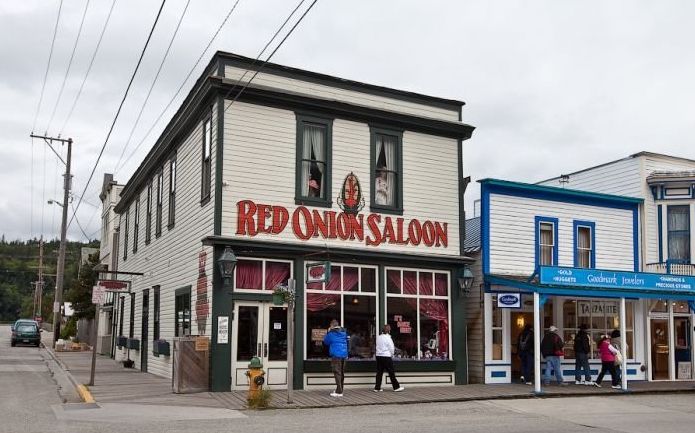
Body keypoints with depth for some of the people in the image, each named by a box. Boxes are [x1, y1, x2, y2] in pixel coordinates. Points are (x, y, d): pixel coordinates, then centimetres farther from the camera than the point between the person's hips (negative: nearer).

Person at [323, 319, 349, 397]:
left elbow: (326, 342, 7)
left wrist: (328, 332, 12)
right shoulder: (344, 332, 12)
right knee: (342, 373, 13)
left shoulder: (331, 333, -7)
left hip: (336, 355, -7)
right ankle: (339, 390, 20)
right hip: (344, 355, 7)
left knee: (337, 373, -7)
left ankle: (339, 392, -12)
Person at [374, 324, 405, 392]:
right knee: (391, 372, 1)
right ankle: (396, 387, 6)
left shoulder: (378, 337, 8)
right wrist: (392, 355, 9)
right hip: (386, 356, -6)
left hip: (378, 356, 6)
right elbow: (391, 348, -9)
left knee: (379, 372, 8)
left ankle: (377, 388, 8)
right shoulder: (387, 337, -11)